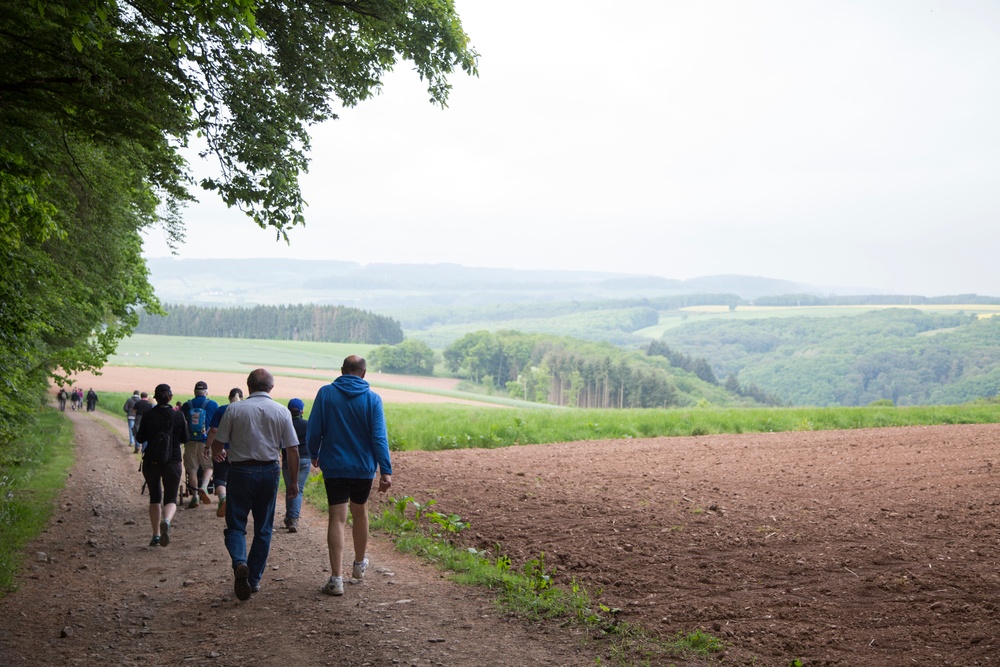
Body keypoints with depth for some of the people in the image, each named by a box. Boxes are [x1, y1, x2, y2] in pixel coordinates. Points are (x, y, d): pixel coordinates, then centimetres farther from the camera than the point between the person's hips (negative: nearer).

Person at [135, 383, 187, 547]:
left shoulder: (148, 416, -8)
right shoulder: (178, 416, -7)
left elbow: (140, 438, -3)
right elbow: (184, 438, 1)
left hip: (151, 462, 1)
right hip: (172, 462, 0)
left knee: (155, 498, 15)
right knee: (171, 499, 7)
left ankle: (156, 535, 11)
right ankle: (166, 521, -25)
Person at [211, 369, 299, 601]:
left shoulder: (234, 409, -5)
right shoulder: (282, 412, -1)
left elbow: (217, 444, -2)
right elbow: (293, 450, -1)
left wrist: (215, 455, 22)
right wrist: (293, 482, 8)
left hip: (240, 471, -2)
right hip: (269, 471, 2)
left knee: (235, 525, 7)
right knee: (263, 529, 13)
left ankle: (239, 562, -21)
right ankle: (254, 579, 17)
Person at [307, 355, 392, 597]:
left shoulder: (326, 393, -5)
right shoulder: (373, 398, -6)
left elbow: (313, 431, -3)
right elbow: (379, 437, -11)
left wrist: (314, 455, 15)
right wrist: (386, 471, -10)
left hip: (334, 467, -1)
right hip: (364, 468, 1)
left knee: (337, 519, 0)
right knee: (360, 513, 20)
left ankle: (336, 578, -7)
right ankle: (359, 564, 39)